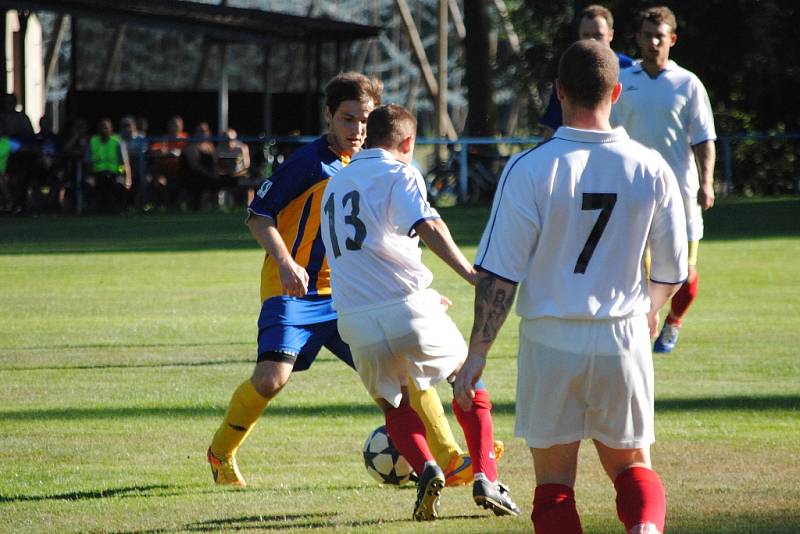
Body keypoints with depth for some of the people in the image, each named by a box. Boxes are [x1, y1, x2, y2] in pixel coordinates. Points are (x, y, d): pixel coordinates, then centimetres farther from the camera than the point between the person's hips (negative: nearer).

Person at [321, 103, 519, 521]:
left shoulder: (335, 185, 25)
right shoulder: (398, 173, 4)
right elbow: (426, 225, -17)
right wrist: (469, 272, -23)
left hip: (355, 321, 4)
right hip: (406, 307, -4)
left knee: (395, 406, 22)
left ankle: (426, 469, -8)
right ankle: (485, 478, 9)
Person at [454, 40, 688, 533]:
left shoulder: (530, 169, -11)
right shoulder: (651, 169, -3)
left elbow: (498, 274, -10)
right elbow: (673, 271, 6)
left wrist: (478, 353, -1)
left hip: (551, 344, -2)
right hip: (624, 341, 2)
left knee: (554, 480, 10)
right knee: (631, 465, 16)